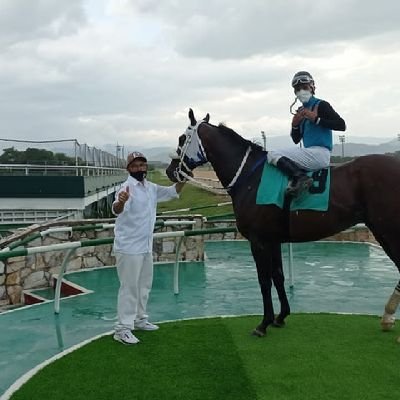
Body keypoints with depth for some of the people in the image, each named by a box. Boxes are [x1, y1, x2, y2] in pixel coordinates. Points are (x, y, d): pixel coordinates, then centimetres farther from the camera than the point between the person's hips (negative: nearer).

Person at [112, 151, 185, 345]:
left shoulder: (151, 188, 7)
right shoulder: (127, 187, -17)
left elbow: (172, 192, 19)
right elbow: (117, 210, -36)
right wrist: (121, 201, -60)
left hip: (146, 246, 8)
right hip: (129, 247, -8)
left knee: (144, 285, 19)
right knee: (129, 287, -6)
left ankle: (140, 319, 34)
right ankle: (123, 329, 0)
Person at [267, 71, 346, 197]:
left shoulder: (321, 105, -3)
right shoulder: (301, 111, 20)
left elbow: (342, 125, -14)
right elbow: (296, 139, 20)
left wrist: (316, 119, -18)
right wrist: (295, 124, 1)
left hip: (320, 153, -10)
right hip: (310, 154, 10)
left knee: (272, 155, -16)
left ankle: (299, 177, -28)